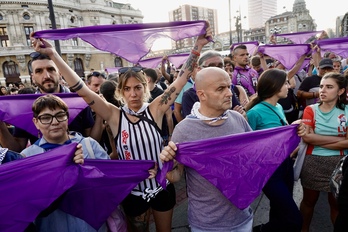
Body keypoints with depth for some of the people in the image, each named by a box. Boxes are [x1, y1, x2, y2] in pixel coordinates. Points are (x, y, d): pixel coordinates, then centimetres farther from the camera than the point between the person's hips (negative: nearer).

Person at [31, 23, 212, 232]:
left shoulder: (155, 109, -11)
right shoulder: (115, 115, -12)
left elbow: (182, 79, -13)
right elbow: (82, 90, -18)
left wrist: (198, 46, -18)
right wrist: (53, 54, -22)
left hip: (162, 186, 1)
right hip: (133, 191, 0)